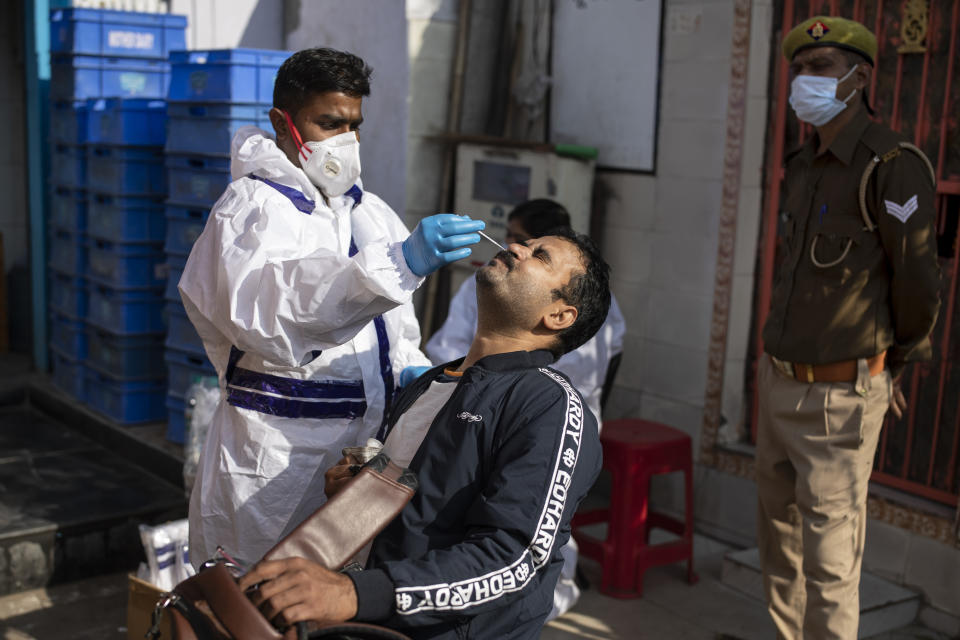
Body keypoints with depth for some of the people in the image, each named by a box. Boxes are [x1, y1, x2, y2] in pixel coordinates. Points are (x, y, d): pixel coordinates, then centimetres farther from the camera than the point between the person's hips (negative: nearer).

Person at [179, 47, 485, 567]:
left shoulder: (370, 210, 17)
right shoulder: (251, 207, -7)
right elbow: (271, 308, -29)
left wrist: (411, 369, 7)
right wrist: (400, 263, -39)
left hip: (365, 441, 6)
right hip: (277, 453, -6)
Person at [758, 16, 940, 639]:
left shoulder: (893, 165, -16)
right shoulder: (802, 167, 10)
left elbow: (918, 282, -12)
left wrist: (898, 359, 5)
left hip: (837, 396, -8)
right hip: (778, 380, 8)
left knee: (829, 566, -1)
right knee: (779, 545, 18)